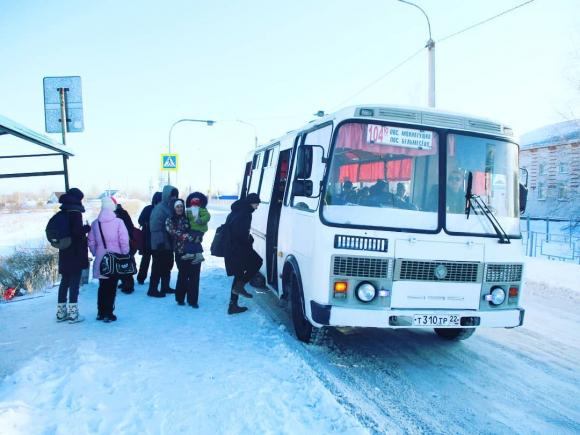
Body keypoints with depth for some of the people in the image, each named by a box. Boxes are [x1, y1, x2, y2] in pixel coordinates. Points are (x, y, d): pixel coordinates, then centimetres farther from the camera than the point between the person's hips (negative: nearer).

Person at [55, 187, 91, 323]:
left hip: (64, 253, 7)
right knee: (74, 282, -3)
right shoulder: (76, 213, -13)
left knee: (64, 281, 13)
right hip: (76, 254, -7)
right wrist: (87, 228, -4)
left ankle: (61, 312, 19)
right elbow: (78, 231, -21)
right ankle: (73, 313, -1)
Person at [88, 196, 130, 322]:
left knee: (102, 286, 16)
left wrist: (97, 253, 14)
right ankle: (108, 314, 6)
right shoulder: (118, 222, -12)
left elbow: (91, 242, 2)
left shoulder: (95, 223, 0)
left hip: (100, 260, 4)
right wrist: (125, 255, -1)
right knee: (111, 287, 5)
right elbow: (124, 241, -13)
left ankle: (100, 312, 23)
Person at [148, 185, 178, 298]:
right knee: (158, 267, -2)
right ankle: (152, 290, 6)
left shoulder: (171, 207, 11)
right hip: (160, 245, -9)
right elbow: (155, 227, -21)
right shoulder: (159, 209, -16)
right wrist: (159, 241, -24)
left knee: (167, 266, 17)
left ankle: (165, 287, 28)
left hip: (169, 244, 9)